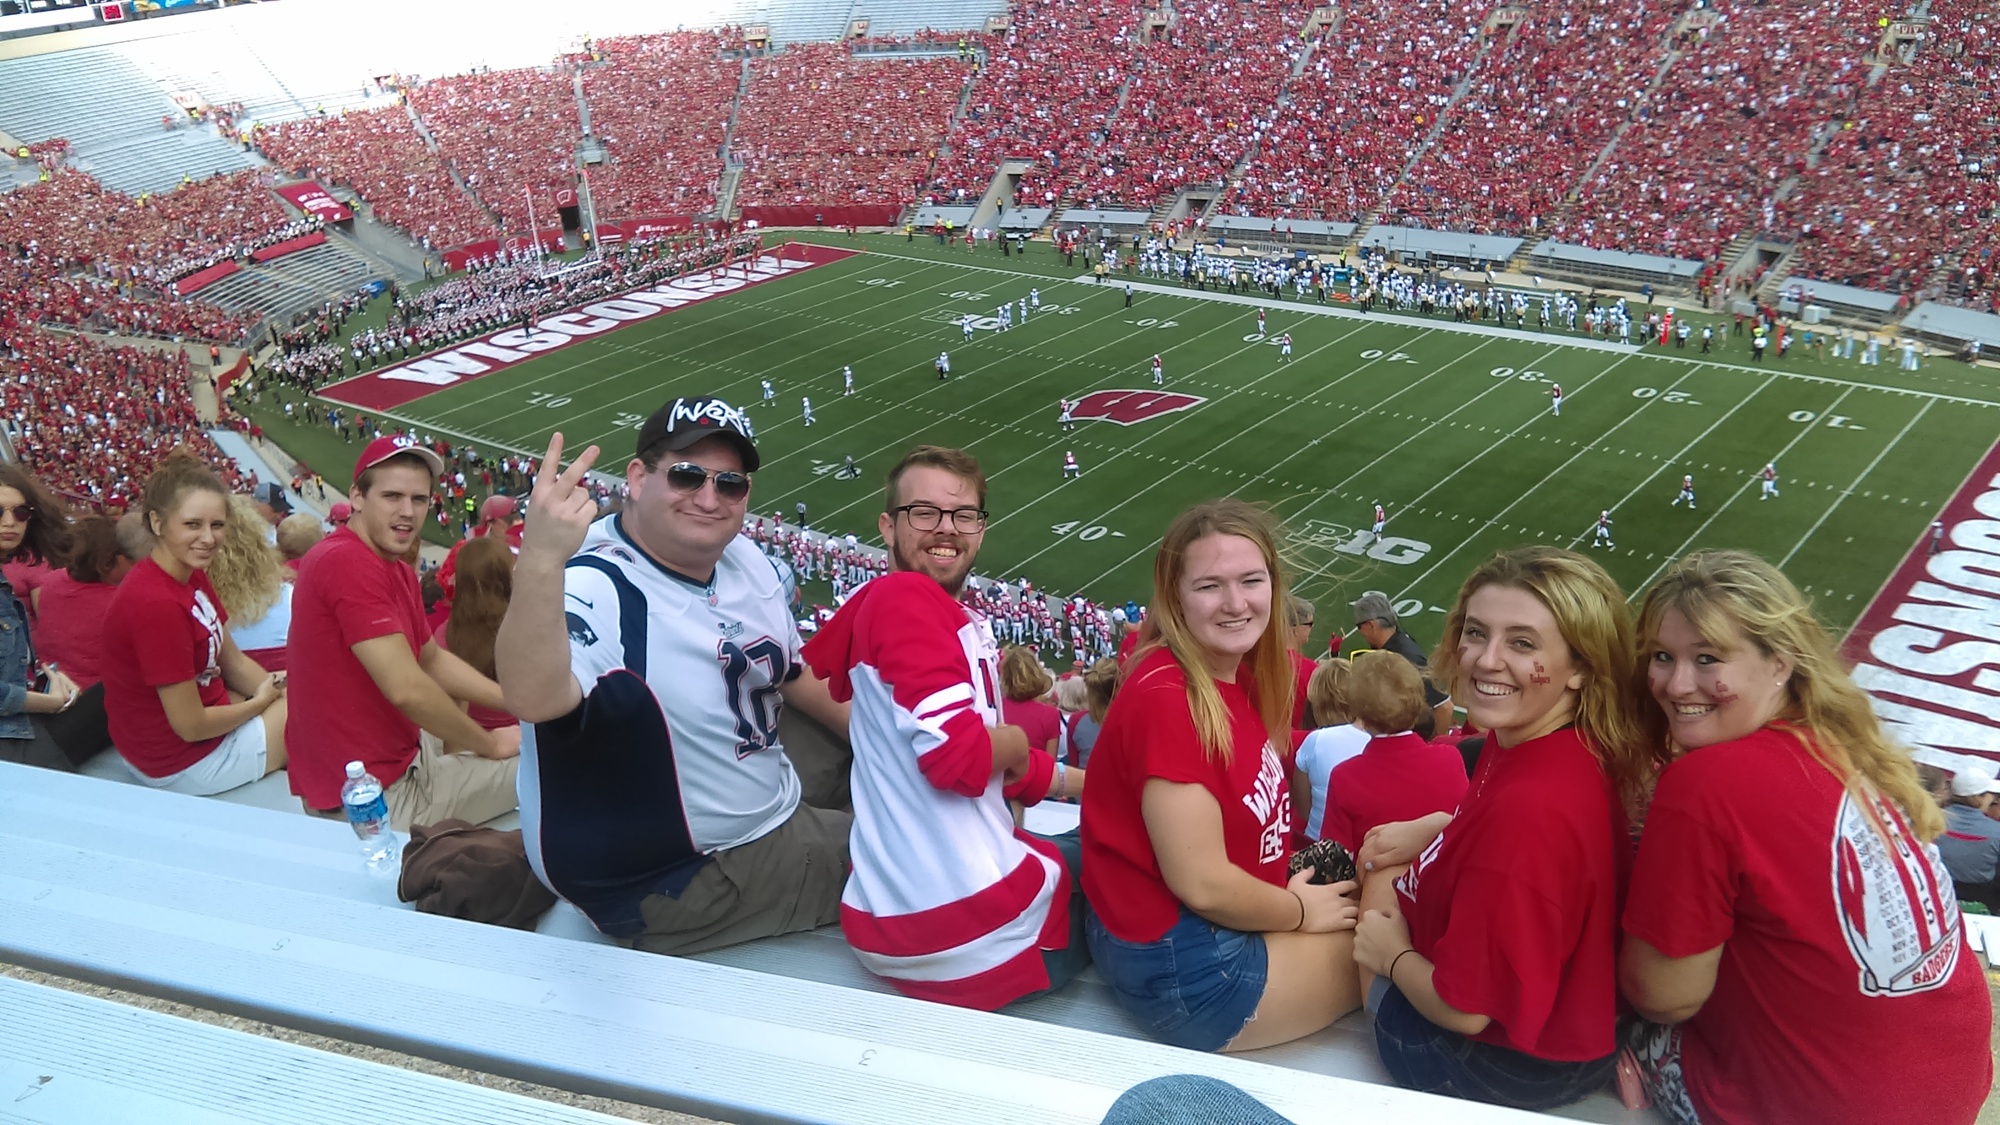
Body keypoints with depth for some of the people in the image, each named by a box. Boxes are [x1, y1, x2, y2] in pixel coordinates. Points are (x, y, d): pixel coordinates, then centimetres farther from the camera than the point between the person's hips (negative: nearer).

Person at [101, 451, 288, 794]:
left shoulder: (192, 575, -3)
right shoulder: (156, 605, -31)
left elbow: (233, 662, 5)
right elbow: (191, 726, -26)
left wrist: (277, 689, -9)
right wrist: (261, 703, -10)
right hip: (181, 764, -9)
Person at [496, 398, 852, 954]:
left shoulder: (745, 560, -1)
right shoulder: (596, 589, -29)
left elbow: (795, 673, 16)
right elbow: (532, 699, -52)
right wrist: (539, 561, -67)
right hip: (670, 887, -8)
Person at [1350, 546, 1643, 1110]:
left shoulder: (1531, 807, -37)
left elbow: (1464, 1008, -28)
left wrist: (1391, 954, -9)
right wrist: (1430, 828, 1)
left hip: (1516, 1063, -8)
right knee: (1379, 863, 25)